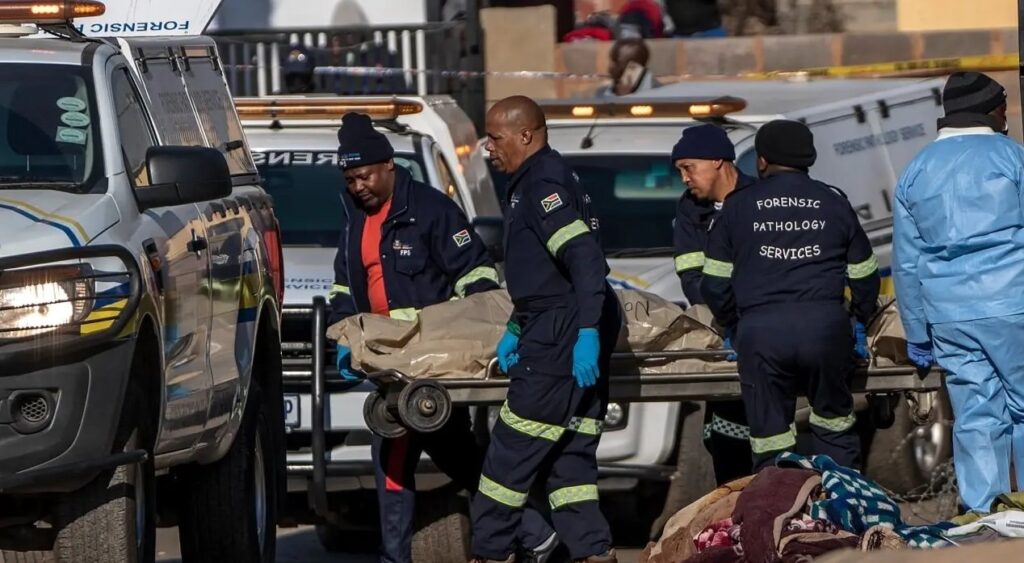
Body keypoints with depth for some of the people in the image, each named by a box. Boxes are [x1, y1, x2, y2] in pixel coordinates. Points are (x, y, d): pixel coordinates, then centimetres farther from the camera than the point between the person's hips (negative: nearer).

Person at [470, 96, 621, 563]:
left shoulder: (544, 184, -14)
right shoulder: (536, 182, 20)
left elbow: (586, 260, -25)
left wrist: (586, 332, -30)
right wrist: (516, 329, 21)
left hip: (560, 339, -10)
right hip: (565, 334, 10)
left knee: (513, 449, -4)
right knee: (570, 458, 9)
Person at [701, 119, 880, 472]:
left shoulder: (738, 207, 11)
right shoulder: (834, 204, 14)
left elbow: (715, 284, 11)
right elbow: (864, 276, 20)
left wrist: (733, 327, 27)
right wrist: (860, 320, 37)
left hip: (760, 332, -1)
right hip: (825, 324, 1)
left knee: (769, 438, 4)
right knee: (834, 426, 14)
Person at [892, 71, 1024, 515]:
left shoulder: (916, 171, 13)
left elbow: (906, 262, 16)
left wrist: (917, 333, 21)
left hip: (948, 314, 4)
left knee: (975, 419, 8)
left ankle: (981, 515, 5)